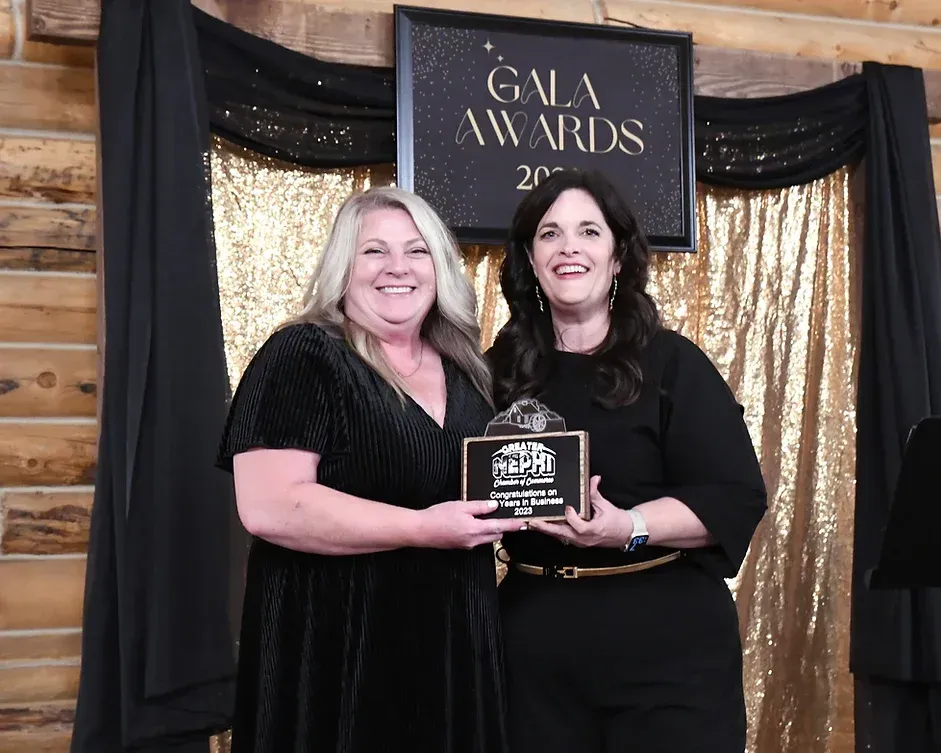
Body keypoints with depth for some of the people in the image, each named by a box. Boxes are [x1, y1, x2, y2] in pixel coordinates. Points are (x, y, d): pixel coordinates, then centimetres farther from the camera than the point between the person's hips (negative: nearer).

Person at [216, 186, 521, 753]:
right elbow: (269, 507, -20)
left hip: (456, 650, 7)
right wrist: (423, 528, -21)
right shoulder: (302, 357, -9)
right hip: (341, 653, -6)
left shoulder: (466, 371, 11)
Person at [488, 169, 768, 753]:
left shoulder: (672, 364, -3)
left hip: (667, 638, -3)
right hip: (537, 640, 3)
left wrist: (630, 527, -24)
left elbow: (738, 496, -10)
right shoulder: (504, 371, 8)